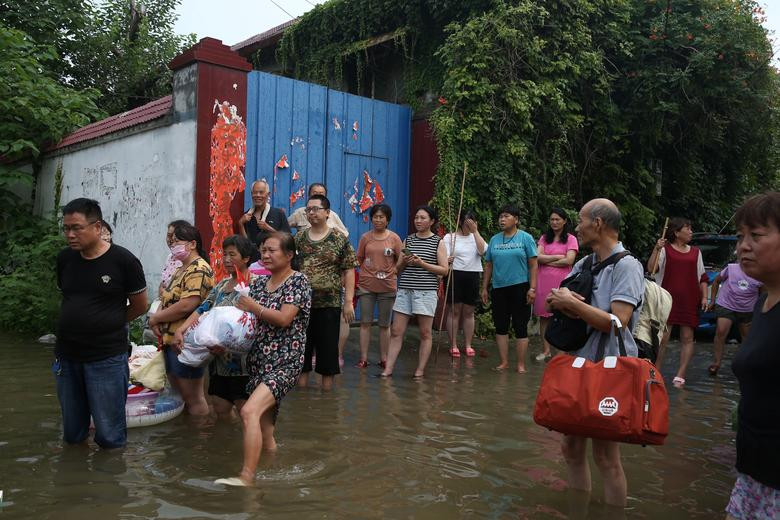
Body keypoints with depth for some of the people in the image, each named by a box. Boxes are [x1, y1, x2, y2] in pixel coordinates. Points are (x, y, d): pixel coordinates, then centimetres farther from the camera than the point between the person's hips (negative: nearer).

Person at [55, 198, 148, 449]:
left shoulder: (123, 261, -11)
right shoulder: (64, 259, 3)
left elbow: (140, 306, 0)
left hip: (107, 359, -4)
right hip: (67, 356, 5)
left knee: (109, 436, 2)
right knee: (72, 434, 16)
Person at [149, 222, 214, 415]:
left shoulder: (199, 269, -15)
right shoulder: (181, 270, 18)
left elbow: (186, 305, -24)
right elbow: (168, 298, 18)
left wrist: (155, 318, -12)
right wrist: (157, 319, -3)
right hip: (170, 340, 10)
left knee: (193, 397, -1)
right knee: (178, 392, 18)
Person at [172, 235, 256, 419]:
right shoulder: (221, 285, 16)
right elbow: (202, 310, 8)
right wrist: (180, 330, -8)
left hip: (241, 360, -8)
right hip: (219, 361, 8)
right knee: (220, 410, 13)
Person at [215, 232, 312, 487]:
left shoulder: (298, 282, -7)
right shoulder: (259, 283, 14)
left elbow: (284, 318, -17)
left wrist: (254, 308, -9)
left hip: (284, 363, -7)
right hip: (258, 362, 7)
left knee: (249, 411, -25)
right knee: (264, 428, 13)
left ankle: (247, 477, -22)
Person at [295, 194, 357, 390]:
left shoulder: (340, 240, -2)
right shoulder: (298, 239, 8)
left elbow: (349, 271, -4)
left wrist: (348, 302, -10)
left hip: (329, 303, -3)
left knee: (328, 347, 5)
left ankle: (326, 390, 17)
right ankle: (301, 387, 22)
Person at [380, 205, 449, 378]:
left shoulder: (438, 242, 3)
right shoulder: (408, 240, 12)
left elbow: (444, 269, -4)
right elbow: (398, 268, 16)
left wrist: (422, 263, -12)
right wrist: (404, 262, -6)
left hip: (426, 291, -3)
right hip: (404, 290, 3)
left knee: (425, 333, 3)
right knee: (396, 331, 1)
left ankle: (420, 370, 12)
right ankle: (388, 369, 5)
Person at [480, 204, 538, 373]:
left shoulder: (526, 238, -2)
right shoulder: (494, 239, 9)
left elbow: (533, 265, -4)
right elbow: (488, 265, 12)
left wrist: (532, 288, -11)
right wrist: (484, 288, 9)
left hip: (519, 288, -4)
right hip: (498, 289, 4)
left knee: (520, 327, 2)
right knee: (501, 326, 8)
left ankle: (521, 364, 9)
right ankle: (504, 361, 18)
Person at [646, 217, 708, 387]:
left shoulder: (695, 252, 15)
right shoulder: (665, 249, 2)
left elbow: (702, 277, 18)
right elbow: (651, 268, -11)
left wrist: (704, 297, 7)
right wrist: (656, 249, -23)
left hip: (690, 301, 4)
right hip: (668, 299, -4)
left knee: (687, 338, 1)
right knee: (662, 337, -6)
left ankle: (680, 376, 6)